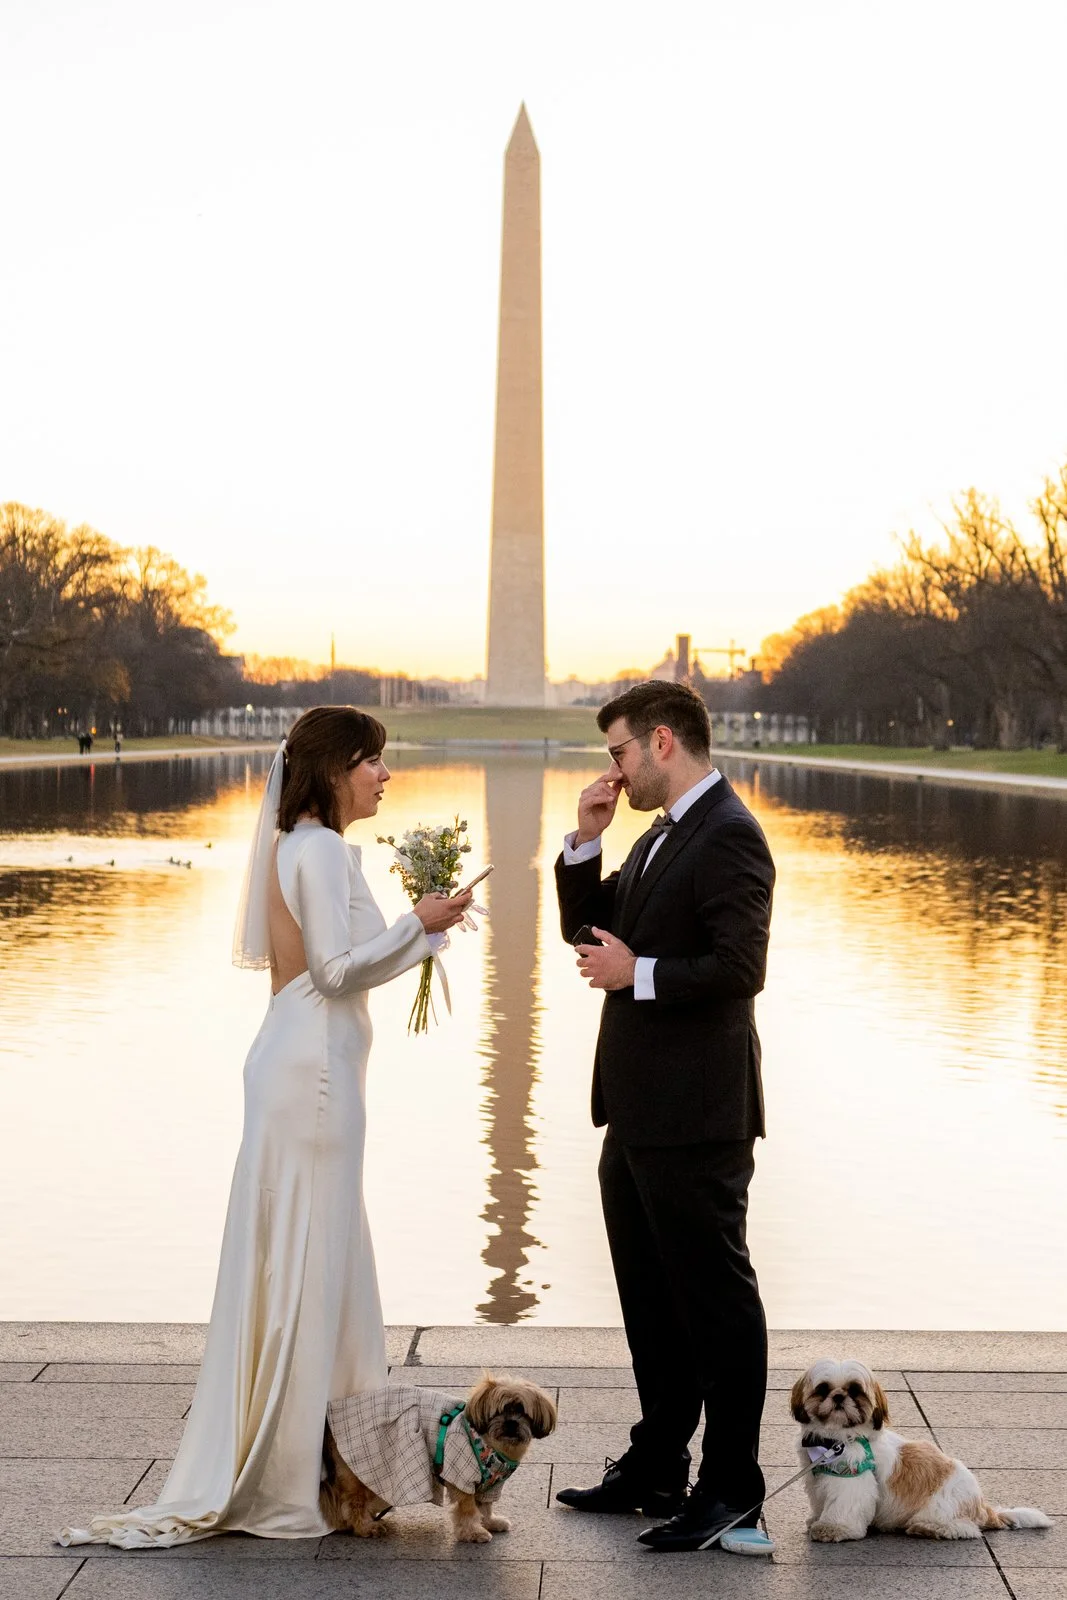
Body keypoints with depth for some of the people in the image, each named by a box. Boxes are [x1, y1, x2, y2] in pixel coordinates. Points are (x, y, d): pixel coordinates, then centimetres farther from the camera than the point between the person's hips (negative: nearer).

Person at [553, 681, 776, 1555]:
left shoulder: (729, 836, -15)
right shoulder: (662, 836, 15)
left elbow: (740, 967, -24)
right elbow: (586, 925, 18)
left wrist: (637, 974, -16)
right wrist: (586, 839, 5)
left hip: (695, 1119, -10)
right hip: (639, 1113, 10)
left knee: (716, 1298, 0)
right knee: (651, 1300, 18)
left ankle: (732, 1490, 10)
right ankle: (657, 1467, 30)